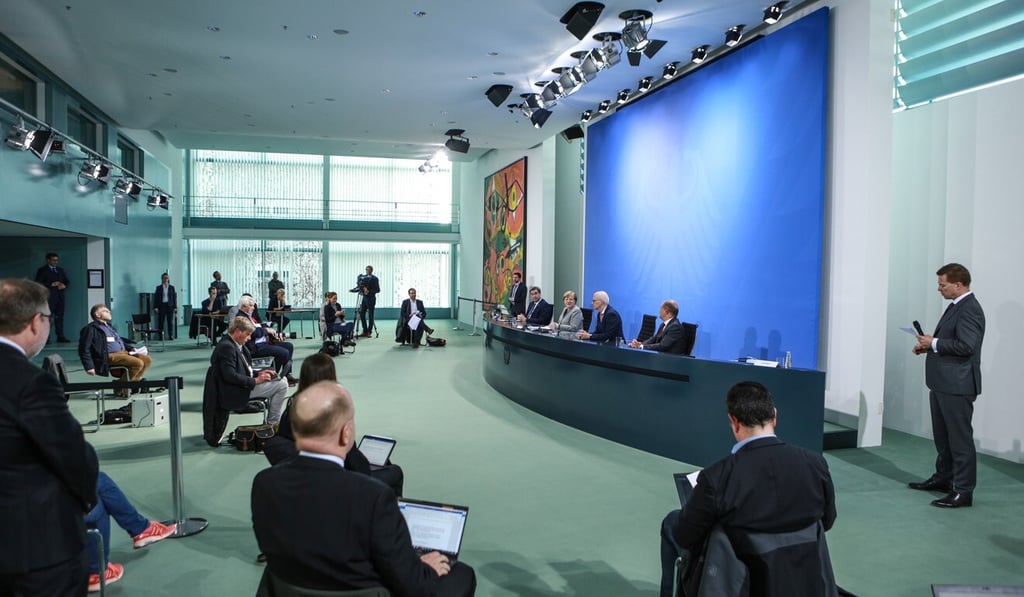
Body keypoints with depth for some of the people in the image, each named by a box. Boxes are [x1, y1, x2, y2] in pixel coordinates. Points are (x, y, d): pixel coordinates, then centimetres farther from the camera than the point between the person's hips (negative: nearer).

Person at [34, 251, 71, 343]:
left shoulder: (61, 270, 19)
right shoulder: (42, 270, 3)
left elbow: (68, 282, 19)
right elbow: (38, 284, -6)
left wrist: (64, 285, -3)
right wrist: (52, 284, -14)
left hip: (59, 296, 5)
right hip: (48, 297, -5)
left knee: (59, 317, 2)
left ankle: (60, 337, 4)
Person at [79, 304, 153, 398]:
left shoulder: (109, 326, 24)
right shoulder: (91, 329, -2)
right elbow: (84, 349, -7)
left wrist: (130, 348, 16)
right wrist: (89, 366, -16)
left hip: (123, 352, 9)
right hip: (109, 356, -9)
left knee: (147, 359, -6)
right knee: (138, 363, -27)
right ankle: (121, 388, -13)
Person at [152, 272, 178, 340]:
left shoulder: (172, 288, 8)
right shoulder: (158, 288, 6)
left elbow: (174, 298, 6)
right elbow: (156, 298, 3)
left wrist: (175, 307, 0)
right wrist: (155, 307, -5)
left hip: (170, 306, 1)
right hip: (161, 306, -1)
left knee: (170, 321, 0)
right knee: (161, 321, -3)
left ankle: (171, 335, 4)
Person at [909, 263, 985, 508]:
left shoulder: (969, 309, -16)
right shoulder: (956, 306, 15)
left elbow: (966, 346, -25)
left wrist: (934, 343, -16)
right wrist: (929, 346, 6)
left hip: (957, 385, -10)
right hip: (943, 383, 10)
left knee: (960, 438, -2)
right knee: (942, 436, 20)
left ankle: (963, 491, 5)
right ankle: (943, 478, 32)